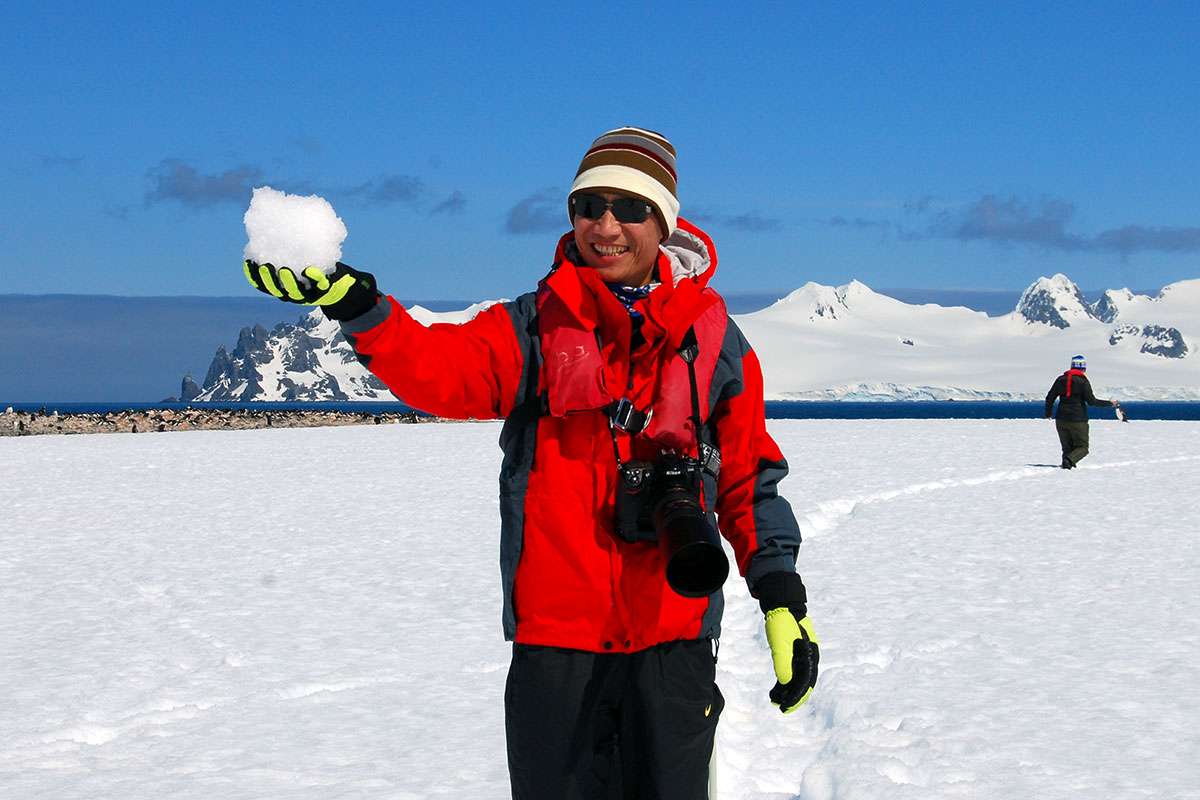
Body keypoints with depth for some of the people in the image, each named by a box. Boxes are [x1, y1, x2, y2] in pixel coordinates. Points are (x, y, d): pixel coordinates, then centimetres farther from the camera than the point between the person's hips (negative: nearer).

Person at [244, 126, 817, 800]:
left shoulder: (712, 340, 5)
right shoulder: (534, 328, 4)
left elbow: (751, 478, 9)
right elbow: (439, 369, -15)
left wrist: (783, 599, 2)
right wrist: (352, 303, -32)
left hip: (674, 643, 0)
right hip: (554, 639, 0)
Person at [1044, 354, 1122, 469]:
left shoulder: (1061, 379, 9)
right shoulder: (1083, 381, -6)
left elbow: (1049, 398, 13)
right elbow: (1091, 401, -11)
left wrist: (1048, 413, 29)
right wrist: (1110, 404, 0)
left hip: (1061, 419, 5)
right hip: (1078, 420, -5)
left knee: (1067, 447, 16)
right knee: (1082, 447, 3)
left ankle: (1066, 462, -2)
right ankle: (1069, 460, -22)